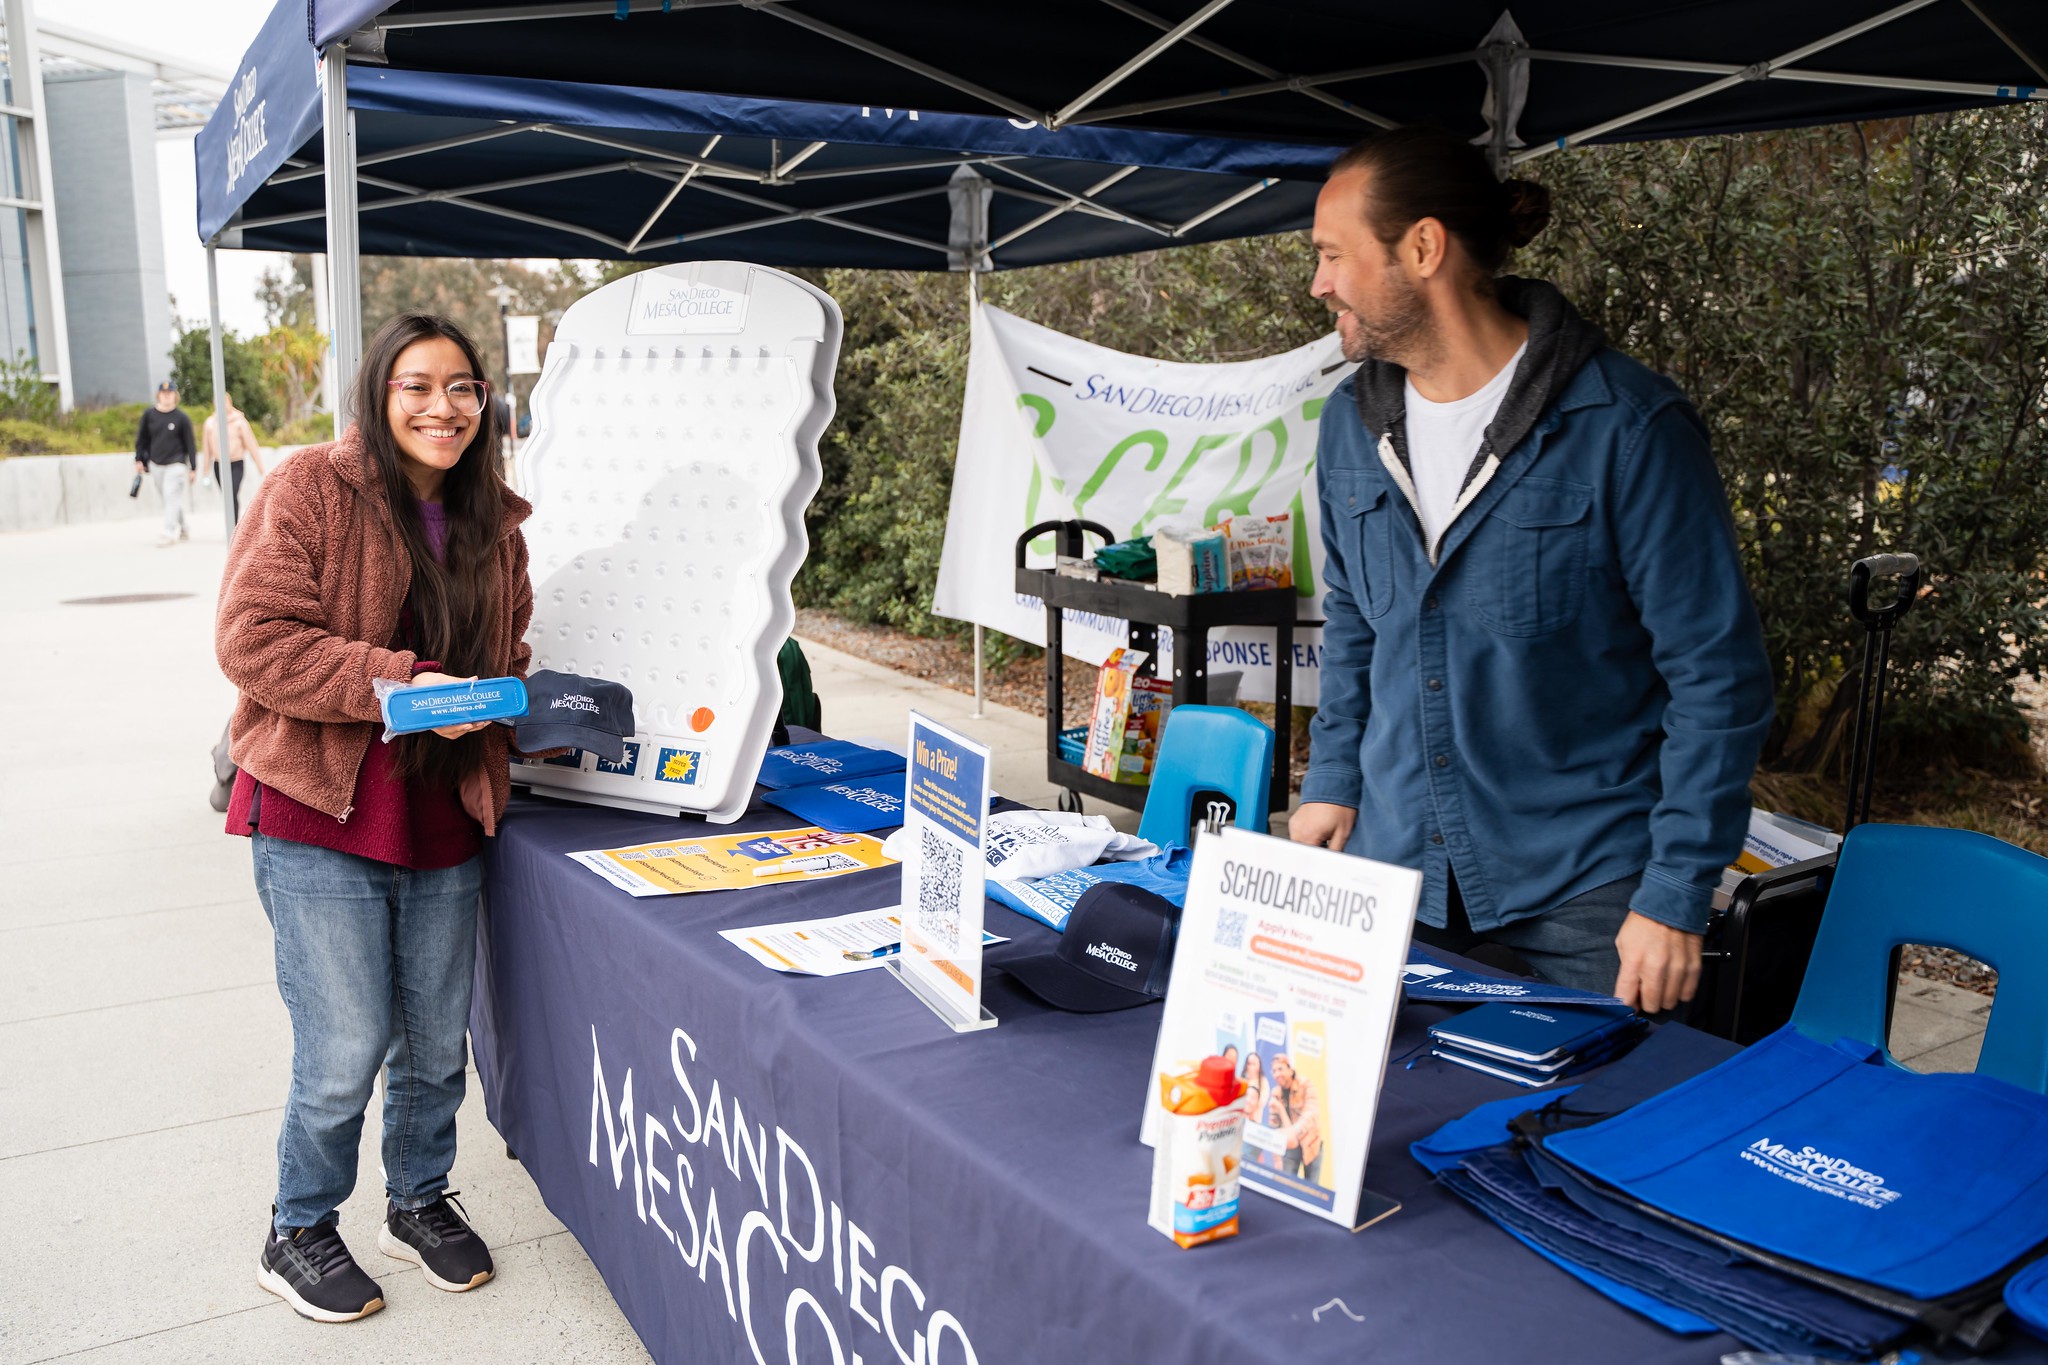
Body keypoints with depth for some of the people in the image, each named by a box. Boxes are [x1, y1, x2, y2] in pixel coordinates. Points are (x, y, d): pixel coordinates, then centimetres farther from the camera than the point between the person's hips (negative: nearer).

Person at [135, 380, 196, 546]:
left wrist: (193, 468, -3)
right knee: (169, 499, 9)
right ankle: (184, 527, 22)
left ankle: (170, 534, -13)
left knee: (172, 497, -12)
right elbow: (142, 438, 12)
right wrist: (139, 460, 8)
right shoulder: (149, 414, 5)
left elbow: (190, 444, -1)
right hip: (155, 464, 4)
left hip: (176, 464, -4)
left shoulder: (182, 418, -4)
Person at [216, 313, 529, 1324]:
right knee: (345, 1051, 0)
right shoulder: (311, 490, -7)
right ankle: (297, 1233, 26)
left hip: (445, 826, 5)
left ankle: (419, 1201, 39)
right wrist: (402, 683, -22)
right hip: (321, 822, -5)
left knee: (436, 1042, 15)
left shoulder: (493, 522, 10)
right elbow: (254, 638, -15)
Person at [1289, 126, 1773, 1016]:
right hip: (1393, 861, 5)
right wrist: (1333, 777, 8)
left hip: (1584, 885, -5)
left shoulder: (1623, 428, -15)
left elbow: (1718, 670, -12)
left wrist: (1676, 896, -13)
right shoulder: (1352, 422, 3)